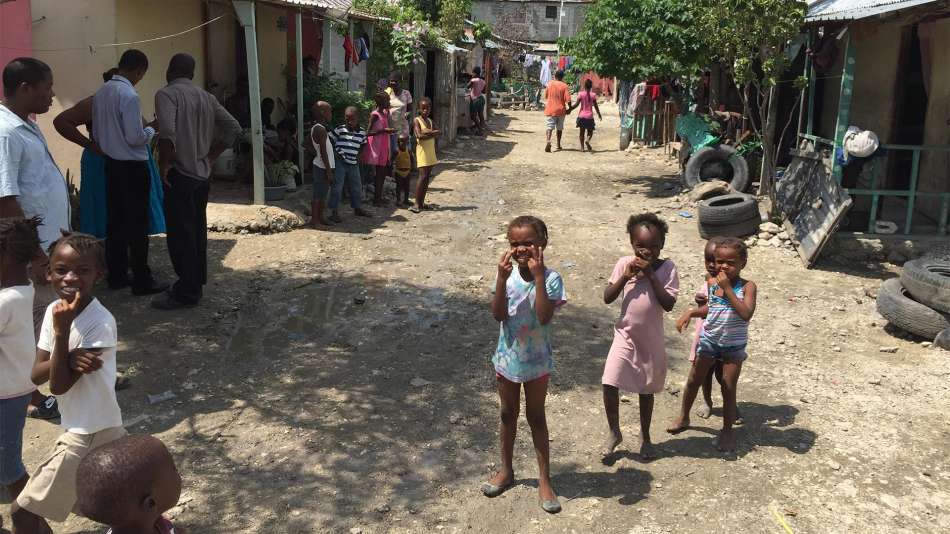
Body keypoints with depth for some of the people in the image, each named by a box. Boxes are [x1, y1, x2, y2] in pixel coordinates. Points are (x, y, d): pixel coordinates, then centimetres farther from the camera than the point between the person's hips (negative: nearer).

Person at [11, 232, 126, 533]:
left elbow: (59, 385, -22)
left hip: (88, 435, -8)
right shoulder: (54, 310, 0)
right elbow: (36, 375, -4)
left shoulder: (100, 324, -24)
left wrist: (62, 330, -29)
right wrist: (68, 359, -24)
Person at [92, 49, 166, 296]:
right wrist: (151, 131, -2)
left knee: (115, 220, 13)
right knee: (137, 224, -2)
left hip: (111, 164, 8)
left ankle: (117, 275, 21)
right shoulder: (129, 95, -19)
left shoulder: (101, 92, 7)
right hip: (132, 166, -8)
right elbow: (135, 137, -20)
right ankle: (142, 281, 4)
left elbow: (96, 133, 13)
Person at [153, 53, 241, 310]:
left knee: (180, 234, -2)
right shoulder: (206, 97, 11)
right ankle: (198, 280, 27)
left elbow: (167, 132, -27)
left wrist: (164, 163, -15)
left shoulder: (166, 94, -10)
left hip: (180, 175, -8)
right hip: (202, 174, 8)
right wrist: (211, 155, 13)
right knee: (197, 229, 17)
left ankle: (186, 292, 2)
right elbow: (234, 128, 10)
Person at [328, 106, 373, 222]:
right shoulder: (339, 130, -7)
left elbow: (363, 145, 21)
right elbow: (329, 141, -1)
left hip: (354, 164, 5)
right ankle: (334, 212, 2)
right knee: (337, 187, -3)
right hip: (340, 163, -5)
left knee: (356, 187, 14)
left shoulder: (362, 132, 5)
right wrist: (334, 153, -9)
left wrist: (359, 156, 8)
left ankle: (357, 208, 30)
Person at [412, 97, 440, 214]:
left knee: (427, 177, 7)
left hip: (431, 151, 7)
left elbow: (437, 133, -1)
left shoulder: (430, 120, 13)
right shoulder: (417, 120, -5)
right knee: (423, 176, -14)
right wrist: (432, 133, -10)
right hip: (422, 151, -7)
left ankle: (421, 202, 12)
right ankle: (417, 204, -14)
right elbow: (419, 136, -19)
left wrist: (427, 132, -16)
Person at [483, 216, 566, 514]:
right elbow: (498, 314, -17)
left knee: (536, 417, 9)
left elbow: (544, 316, -30)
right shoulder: (507, 274, -9)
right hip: (507, 356, 3)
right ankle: (506, 471, 36)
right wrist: (502, 279, -27)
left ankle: (544, 479, 21)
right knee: (508, 414, 18)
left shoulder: (550, 279, -17)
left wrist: (538, 277, -33)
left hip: (536, 360, -3)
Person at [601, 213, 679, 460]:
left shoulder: (667, 268, -10)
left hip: (651, 339, 0)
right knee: (609, 383, -11)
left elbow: (669, 304, -18)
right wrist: (625, 276, -20)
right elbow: (607, 298, -7)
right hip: (625, 336, 1)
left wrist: (651, 275, -23)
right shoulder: (624, 264, -6)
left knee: (646, 390, 14)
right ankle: (614, 432, 12)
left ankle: (645, 437, 35)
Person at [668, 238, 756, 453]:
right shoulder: (711, 283, -5)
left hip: (734, 346, -3)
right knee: (693, 380, 12)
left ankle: (727, 430, 22)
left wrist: (727, 288, -33)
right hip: (709, 341, 4)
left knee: (729, 387, 6)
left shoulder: (747, 287, -17)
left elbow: (746, 313, -33)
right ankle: (683, 417, 32)